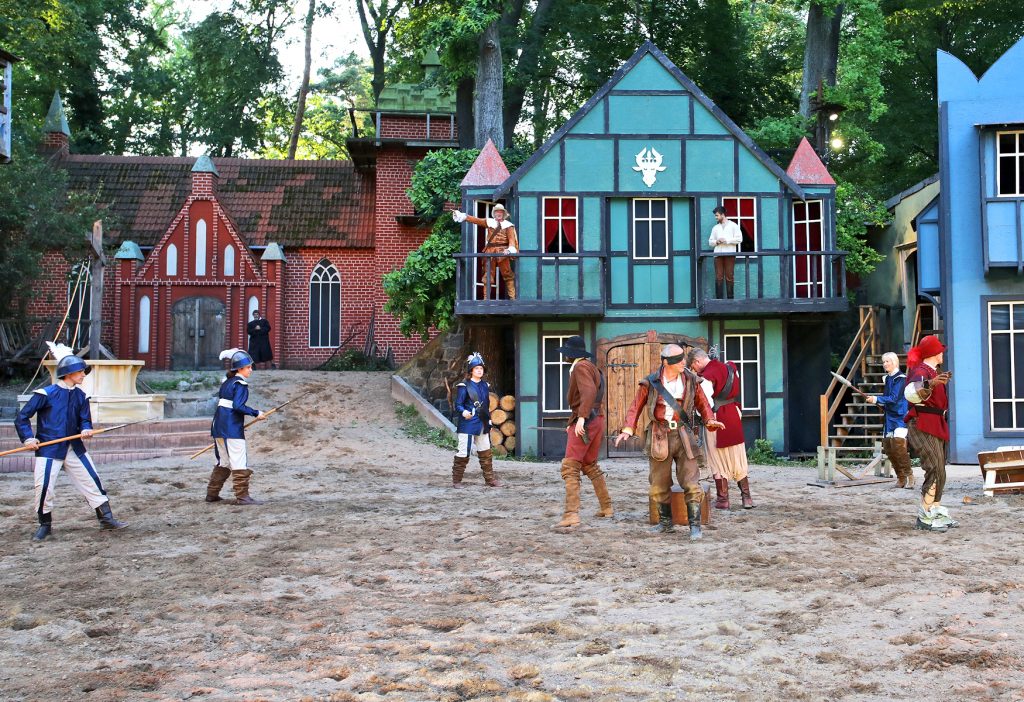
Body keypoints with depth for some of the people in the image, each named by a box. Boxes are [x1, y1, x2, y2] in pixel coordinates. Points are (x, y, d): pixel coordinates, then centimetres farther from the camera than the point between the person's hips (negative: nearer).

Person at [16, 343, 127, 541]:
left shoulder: (80, 396, 6)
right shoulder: (46, 394, -10)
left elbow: (85, 419, 10)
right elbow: (22, 417, -5)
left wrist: (86, 429, -13)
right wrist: (28, 438, -16)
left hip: (75, 448, 5)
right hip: (49, 449, -5)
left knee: (92, 480, 3)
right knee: (44, 486, -6)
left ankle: (106, 519, 12)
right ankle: (45, 525, 16)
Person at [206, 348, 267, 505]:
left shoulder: (226, 382, 16)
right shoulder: (240, 384, -10)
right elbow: (238, 406, -22)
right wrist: (256, 413, -15)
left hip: (218, 427, 9)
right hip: (232, 429, -9)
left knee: (224, 462, 18)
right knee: (239, 463, -6)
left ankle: (212, 493, 21)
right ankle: (242, 496, -6)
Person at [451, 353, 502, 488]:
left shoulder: (484, 385, 12)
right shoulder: (464, 386, -8)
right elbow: (458, 405, -11)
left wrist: (488, 421, 20)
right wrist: (463, 412, -32)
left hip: (482, 425, 7)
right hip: (468, 425, -7)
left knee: (486, 453, 11)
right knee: (463, 453, -5)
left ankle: (489, 479, 19)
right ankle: (456, 480, 5)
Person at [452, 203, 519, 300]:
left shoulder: (508, 225, 4)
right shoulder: (489, 222, 12)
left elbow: (512, 238, -7)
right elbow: (476, 220, 7)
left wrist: (511, 248, -25)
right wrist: (463, 216, -2)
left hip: (503, 252, -3)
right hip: (490, 252, 3)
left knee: (507, 274, -3)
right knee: (488, 276, 4)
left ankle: (512, 297, 0)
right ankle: (486, 298, 7)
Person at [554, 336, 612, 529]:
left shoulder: (580, 367, -10)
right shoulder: (591, 367, 20)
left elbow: (589, 392, -26)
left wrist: (581, 417, -31)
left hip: (585, 423, -10)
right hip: (597, 420, 10)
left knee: (570, 468, -12)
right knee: (590, 465, 22)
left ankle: (571, 516, -20)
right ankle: (606, 507, 28)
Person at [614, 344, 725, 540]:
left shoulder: (691, 381, 3)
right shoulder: (650, 383, -2)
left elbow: (702, 403, 11)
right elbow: (636, 407, 3)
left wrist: (710, 420, -9)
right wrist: (628, 430, -10)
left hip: (683, 436, 0)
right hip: (659, 437, 0)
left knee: (690, 483, -6)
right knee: (659, 485, 9)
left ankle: (695, 525, 1)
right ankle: (665, 523, 25)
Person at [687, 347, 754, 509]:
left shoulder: (707, 376, -16)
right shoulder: (728, 367, 7)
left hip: (716, 420, -7)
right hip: (734, 416, 7)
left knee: (719, 462, 5)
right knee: (738, 460, 12)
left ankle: (722, 499, 10)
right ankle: (746, 497, 12)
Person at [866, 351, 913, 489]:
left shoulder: (900, 378, -10)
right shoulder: (888, 378, 15)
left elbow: (894, 399, -17)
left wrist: (877, 399, -19)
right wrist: (881, 404, 9)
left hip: (900, 417, -9)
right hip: (890, 417, 9)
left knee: (898, 444, -20)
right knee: (887, 446, 5)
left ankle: (908, 475, -9)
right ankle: (900, 477, 15)